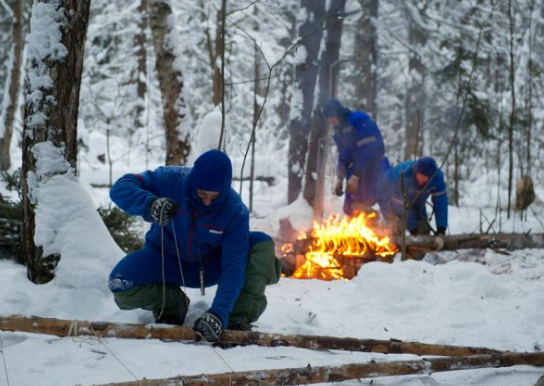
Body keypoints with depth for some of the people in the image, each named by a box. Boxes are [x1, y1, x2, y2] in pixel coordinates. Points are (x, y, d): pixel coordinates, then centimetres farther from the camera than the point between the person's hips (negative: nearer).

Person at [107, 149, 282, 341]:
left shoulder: (235, 210, -25)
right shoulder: (170, 180, -25)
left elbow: (233, 267, -27)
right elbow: (120, 188, -25)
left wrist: (218, 314, -39)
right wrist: (150, 204, -47)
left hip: (209, 266, 0)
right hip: (164, 262, 0)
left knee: (262, 244, -24)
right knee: (121, 285, -29)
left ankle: (239, 318, -20)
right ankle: (171, 304, 0)